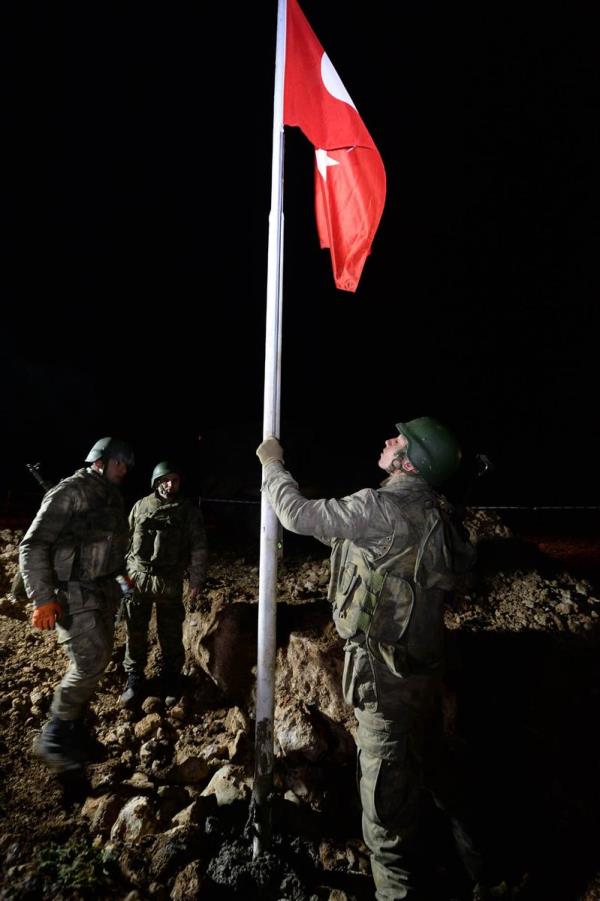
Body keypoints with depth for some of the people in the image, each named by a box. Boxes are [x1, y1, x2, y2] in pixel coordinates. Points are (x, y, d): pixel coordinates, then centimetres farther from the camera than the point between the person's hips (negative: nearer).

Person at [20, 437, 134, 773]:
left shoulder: (114, 497, 10)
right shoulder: (70, 492, -13)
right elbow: (33, 546, -16)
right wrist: (43, 598, -20)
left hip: (106, 591, 8)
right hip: (75, 593, -8)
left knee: (96, 661, 13)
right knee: (90, 662, -11)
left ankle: (74, 730, 31)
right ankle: (53, 738, 9)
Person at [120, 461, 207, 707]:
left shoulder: (189, 511, -1)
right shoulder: (141, 506, 4)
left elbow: (198, 548, 0)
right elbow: (126, 539, 11)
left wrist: (197, 580, -3)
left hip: (169, 583, -1)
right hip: (137, 578, 2)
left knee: (170, 634, 8)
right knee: (135, 632, 10)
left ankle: (171, 679, 27)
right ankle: (134, 678, 27)